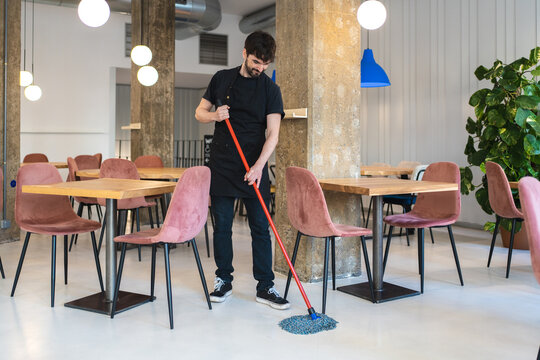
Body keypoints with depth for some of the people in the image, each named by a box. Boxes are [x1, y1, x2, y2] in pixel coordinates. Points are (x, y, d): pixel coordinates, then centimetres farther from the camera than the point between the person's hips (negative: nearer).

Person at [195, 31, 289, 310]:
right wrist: (214, 115, -9)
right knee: (222, 225, 5)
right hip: (221, 165, 2)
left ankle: (265, 287, 8)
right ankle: (223, 280, 20)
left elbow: (272, 134, -8)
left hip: (254, 168, -1)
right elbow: (200, 112, 15)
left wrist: (258, 166, -22)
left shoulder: (270, 90, 1)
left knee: (260, 227, 0)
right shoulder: (221, 79, 8)